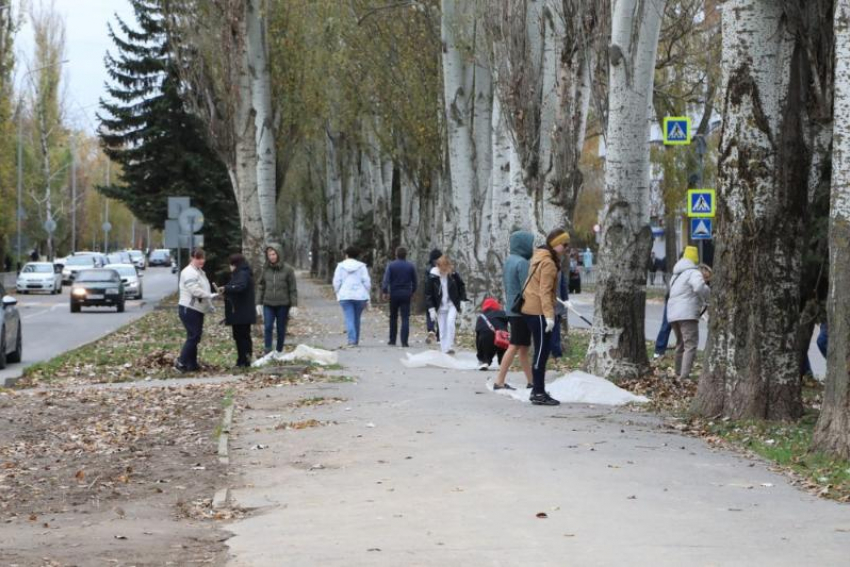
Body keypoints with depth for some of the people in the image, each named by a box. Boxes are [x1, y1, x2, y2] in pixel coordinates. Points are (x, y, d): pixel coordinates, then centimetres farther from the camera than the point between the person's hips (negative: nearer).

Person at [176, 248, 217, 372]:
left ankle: (192, 364, 15)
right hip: (188, 309, -10)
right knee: (193, 336, -11)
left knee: (195, 337, 11)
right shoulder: (189, 272, -15)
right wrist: (211, 296, -28)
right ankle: (181, 362, -7)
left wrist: (210, 306, 18)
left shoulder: (200, 272, 17)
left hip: (197, 310, 10)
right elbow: (195, 290, -26)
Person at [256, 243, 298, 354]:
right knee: (268, 327, -12)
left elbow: (293, 289, -3)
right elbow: (260, 287, 9)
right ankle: (268, 352, -12)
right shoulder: (265, 269, 4)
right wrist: (259, 303, 5)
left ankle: (279, 352, 19)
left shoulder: (287, 269, -4)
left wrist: (294, 305, -7)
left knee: (281, 330, 6)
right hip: (268, 304, 1)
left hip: (283, 305, -1)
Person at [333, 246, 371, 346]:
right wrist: (366, 297, 5)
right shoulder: (361, 266, 3)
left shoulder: (340, 266, 3)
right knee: (357, 319, 14)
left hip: (345, 296, -1)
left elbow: (336, 282, -1)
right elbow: (367, 282, -1)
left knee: (349, 319, -6)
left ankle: (352, 340, -20)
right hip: (360, 296, 1)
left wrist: (338, 295, 9)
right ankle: (356, 340, 20)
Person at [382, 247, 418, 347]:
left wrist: (384, 290, -10)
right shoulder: (411, 266, 4)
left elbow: (386, 279, -12)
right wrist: (412, 293, 21)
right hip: (406, 294, 0)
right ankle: (404, 342, -13)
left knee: (393, 317, 14)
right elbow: (414, 282, 10)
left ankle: (392, 340, 17)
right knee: (405, 318, -3)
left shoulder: (391, 265, -1)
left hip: (394, 294, 0)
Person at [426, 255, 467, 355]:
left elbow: (462, 286, 10)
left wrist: (463, 300, 2)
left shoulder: (453, 274, -6)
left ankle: (450, 347, -20)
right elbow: (429, 294, -4)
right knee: (442, 331, 1)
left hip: (452, 305, -1)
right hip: (440, 307, 1)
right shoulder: (433, 277, -9)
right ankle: (444, 351, 9)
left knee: (450, 322, -25)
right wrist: (431, 309, -9)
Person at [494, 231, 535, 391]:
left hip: (511, 309, 9)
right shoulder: (522, 263, -17)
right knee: (515, 347, -4)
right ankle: (500, 381, -4)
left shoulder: (509, 261, 11)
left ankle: (531, 381, 17)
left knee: (524, 348, 12)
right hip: (521, 311, -9)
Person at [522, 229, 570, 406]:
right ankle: (539, 393, -6)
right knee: (542, 351, -7)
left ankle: (537, 390, 20)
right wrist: (549, 314, -25)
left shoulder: (540, 257, 16)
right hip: (539, 311, -10)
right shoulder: (548, 263, -15)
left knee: (541, 351, 15)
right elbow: (545, 291, -21)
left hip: (531, 310, 10)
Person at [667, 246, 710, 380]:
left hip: (673, 313, 9)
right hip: (687, 313, -9)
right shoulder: (694, 272, -7)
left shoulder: (676, 274, 22)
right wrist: (708, 294, -6)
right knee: (691, 345, -11)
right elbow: (699, 287, -25)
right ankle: (684, 376, -22)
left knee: (680, 344, 20)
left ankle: (679, 374, 23)